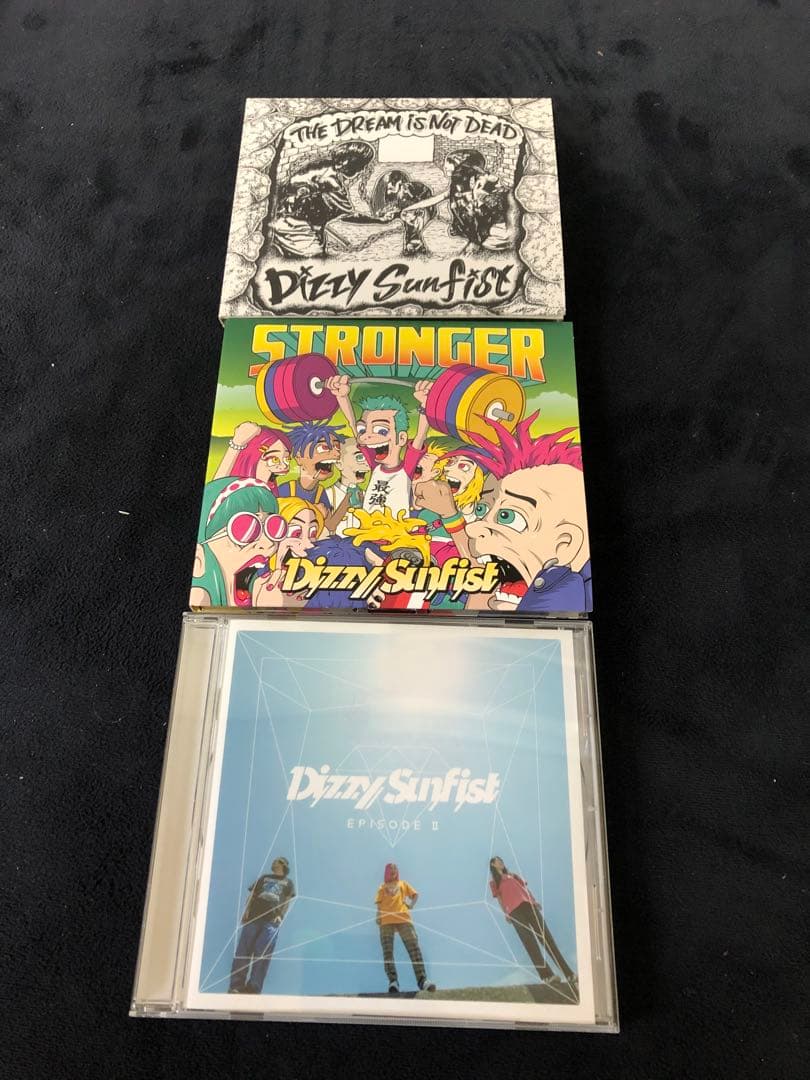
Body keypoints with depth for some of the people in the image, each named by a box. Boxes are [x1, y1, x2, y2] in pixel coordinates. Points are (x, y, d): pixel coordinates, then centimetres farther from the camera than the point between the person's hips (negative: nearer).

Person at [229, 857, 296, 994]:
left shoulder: (288, 882, 20)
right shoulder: (264, 877, 25)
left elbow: (288, 901, 10)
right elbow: (252, 894, 16)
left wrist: (280, 916, -5)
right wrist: (246, 910, 1)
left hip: (272, 921, -2)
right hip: (253, 917, 2)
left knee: (262, 954, -9)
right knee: (243, 950, -6)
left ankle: (253, 988, -7)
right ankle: (236, 985, -5)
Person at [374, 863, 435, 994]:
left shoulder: (403, 884, 27)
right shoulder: (382, 887, 24)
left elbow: (415, 894, 22)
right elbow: (379, 903, 13)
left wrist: (411, 904, 3)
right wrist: (378, 916, -4)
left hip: (403, 919, 0)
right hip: (386, 921, 0)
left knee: (414, 948, -12)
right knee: (387, 952, -10)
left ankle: (422, 980, -16)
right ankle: (393, 981, -9)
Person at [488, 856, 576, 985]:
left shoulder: (512, 875, 31)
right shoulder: (494, 882, 18)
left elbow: (525, 887, 23)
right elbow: (499, 898, 8)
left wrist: (534, 901, 7)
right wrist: (505, 913, -6)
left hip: (528, 905, 4)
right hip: (514, 911, -4)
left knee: (545, 936, -5)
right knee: (530, 942, -14)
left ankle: (568, 973, -8)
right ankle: (547, 975, -20)